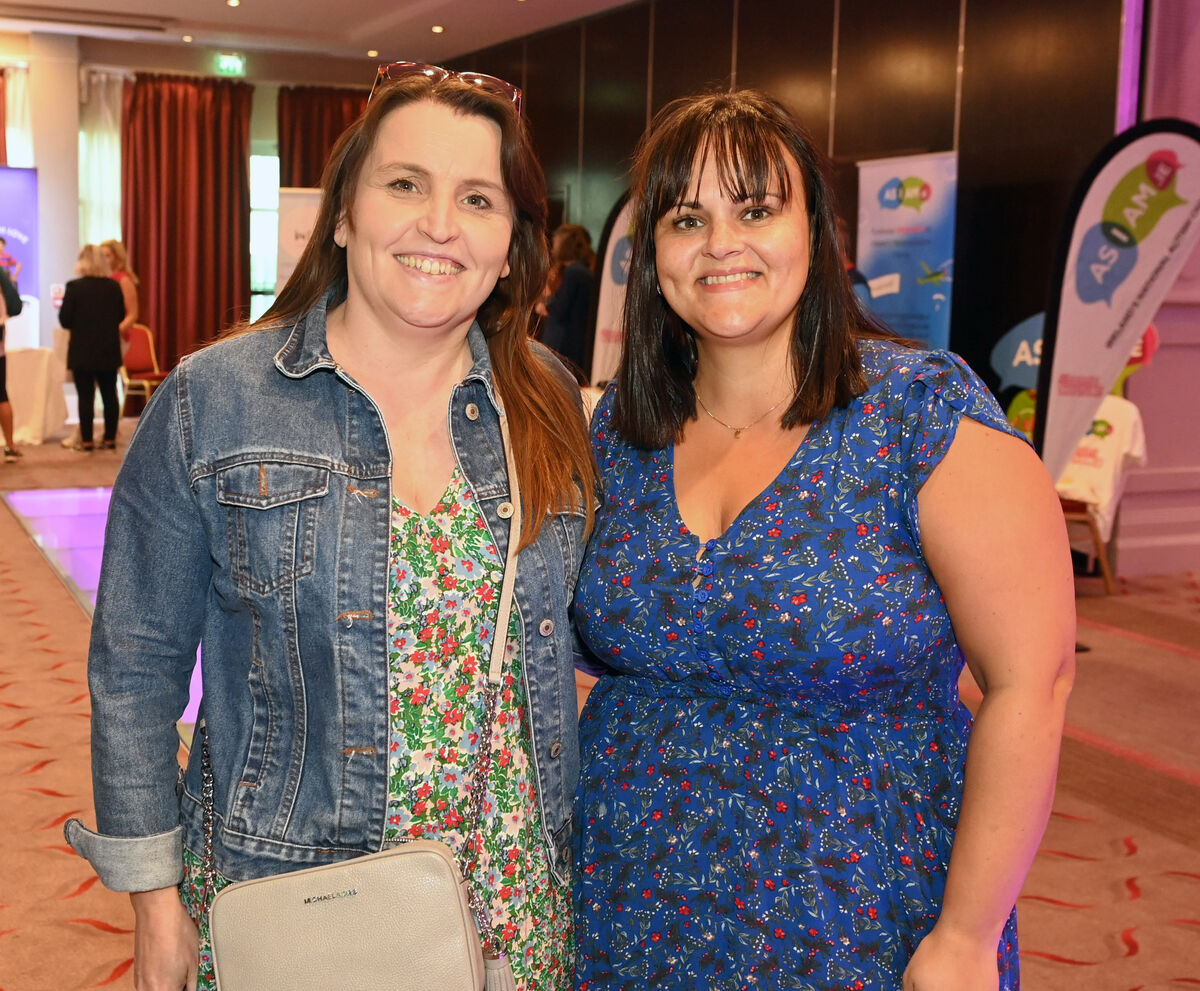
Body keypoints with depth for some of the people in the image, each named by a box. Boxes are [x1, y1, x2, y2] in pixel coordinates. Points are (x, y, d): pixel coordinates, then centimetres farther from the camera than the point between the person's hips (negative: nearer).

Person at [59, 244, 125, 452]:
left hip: (82, 352, -3)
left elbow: (65, 320, -10)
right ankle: (110, 438, 14)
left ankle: (87, 440, 3)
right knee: (109, 394, 10)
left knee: (85, 396, 1)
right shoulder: (114, 287, -1)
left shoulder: (74, 287, -11)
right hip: (109, 351, 3)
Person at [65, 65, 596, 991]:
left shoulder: (547, 400, 1)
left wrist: (568, 842, 10)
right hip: (282, 898, -2)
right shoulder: (211, 402, -9)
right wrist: (159, 901, -4)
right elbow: (136, 664, -4)